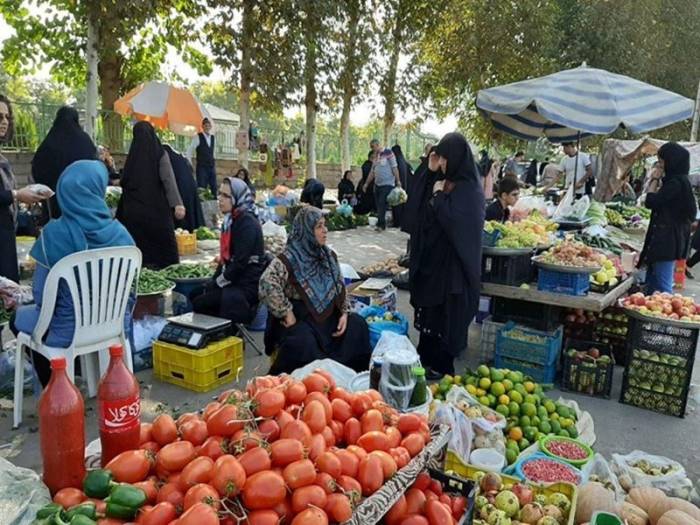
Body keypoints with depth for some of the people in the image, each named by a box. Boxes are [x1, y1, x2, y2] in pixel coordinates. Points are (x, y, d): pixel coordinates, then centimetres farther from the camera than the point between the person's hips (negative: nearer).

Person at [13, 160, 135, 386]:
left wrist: (50, 314, 11)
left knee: (19, 319, 28)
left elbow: (41, 294, -10)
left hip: (70, 331, -4)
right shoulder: (120, 232, -8)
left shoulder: (54, 233, -18)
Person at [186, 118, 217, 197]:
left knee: (214, 188, 5)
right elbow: (188, 152, -6)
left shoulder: (213, 138, 10)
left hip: (212, 167, 5)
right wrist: (190, 166, -9)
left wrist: (214, 163, 15)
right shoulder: (197, 137, -6)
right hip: (201, 167, -5)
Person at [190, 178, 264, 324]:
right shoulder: (230, 220, 10)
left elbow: (240, 262, -21)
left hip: (247, 285, -9)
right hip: (233, 280, 9)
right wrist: (213, 282, 4)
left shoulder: (247, 223, -17)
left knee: (199, 304, -10)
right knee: (193, 295, 9)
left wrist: (217, 284, -11)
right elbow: (227, 257, 13)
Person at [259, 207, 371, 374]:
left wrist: (344, 313, -1)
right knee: (303, 341, -35)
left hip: (328, 315, 6)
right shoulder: (288, 259, -14)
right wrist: (286, 313, -25)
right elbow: (267, 283, -29)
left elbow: (340, 287, 14)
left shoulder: (329, 255, 8)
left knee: (357, 325, -13)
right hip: (299, 318, -6)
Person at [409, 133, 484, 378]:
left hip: (452, 263, -9)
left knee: (446, 316, 2)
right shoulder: (447, 181, 8)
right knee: (430, 310, 17)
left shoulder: (468, 188, -17)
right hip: (433, 257, 9)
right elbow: (417, 201, 14)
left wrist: (439, 195, -17)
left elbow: (452, 220, -28)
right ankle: (427, 358, 31)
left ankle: (442, 367, 16)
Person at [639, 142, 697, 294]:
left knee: (662, 287, -7)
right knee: (652, 282, 16)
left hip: (666, 240, -10)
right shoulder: (679, 180, 14)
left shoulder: (676, 182, -16)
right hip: (667, 239, 10)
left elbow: (651, 202, -15)